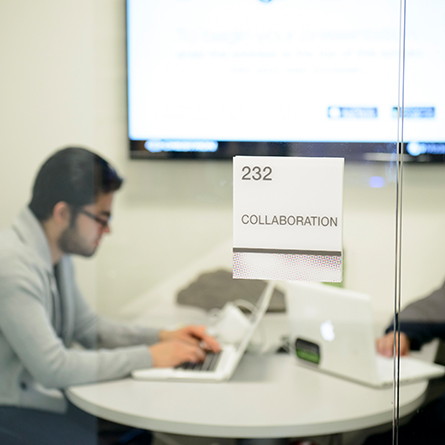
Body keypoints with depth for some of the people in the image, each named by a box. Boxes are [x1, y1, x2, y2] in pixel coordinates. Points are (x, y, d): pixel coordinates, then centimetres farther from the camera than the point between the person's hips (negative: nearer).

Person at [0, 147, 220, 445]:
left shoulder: (57, 253, 4)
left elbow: (89, 327, 16)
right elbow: (53, 367, -28)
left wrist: (163, 337, 3)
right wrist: (148, 357, -20)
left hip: (45, 395, 8)